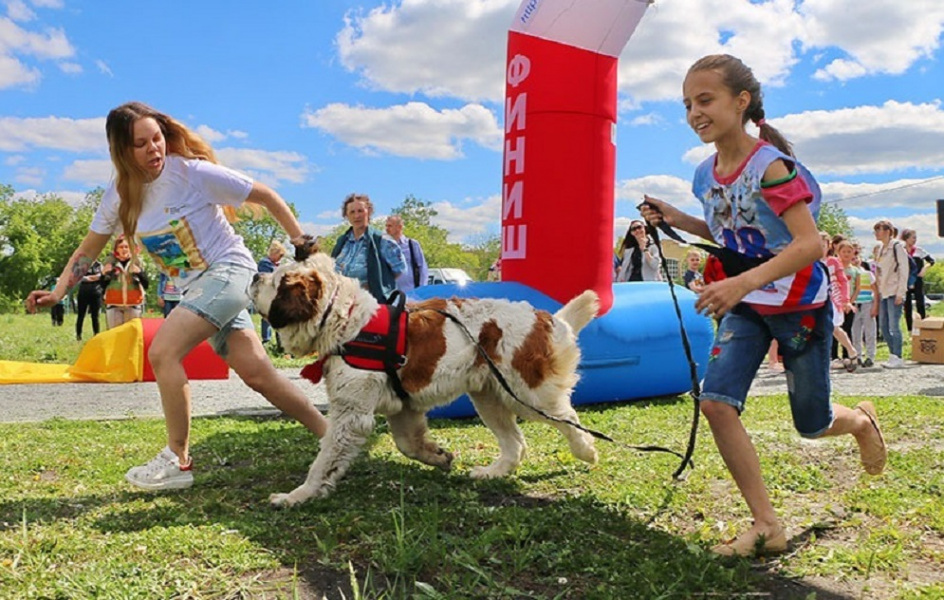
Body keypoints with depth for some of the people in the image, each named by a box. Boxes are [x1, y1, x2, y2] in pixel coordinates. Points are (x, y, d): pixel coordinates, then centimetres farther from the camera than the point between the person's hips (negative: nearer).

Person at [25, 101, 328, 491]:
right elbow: (89, 248, 13)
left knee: (162, 352, -20)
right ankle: (329, 434, 10)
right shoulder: (120, 196, 3)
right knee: (257, 373, -1)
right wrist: (57, 292, 2)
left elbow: (264, 196, -9)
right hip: (195, 287, 6)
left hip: (229, 271, -6)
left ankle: (178, 461, -7)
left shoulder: (193, 172, -15)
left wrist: (302, 241, -9)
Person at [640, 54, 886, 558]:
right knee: (716, 401, -14)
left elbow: (810, 243, -32)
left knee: (811, 424, 10)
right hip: (746, 307, 6)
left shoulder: (770, 166, -24)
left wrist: (743, 282, -44)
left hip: (800, 304, -5)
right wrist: (678, 220, 0)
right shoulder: (706, 174, -2)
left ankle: (861, 421, 50)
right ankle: (766, 525, -2)